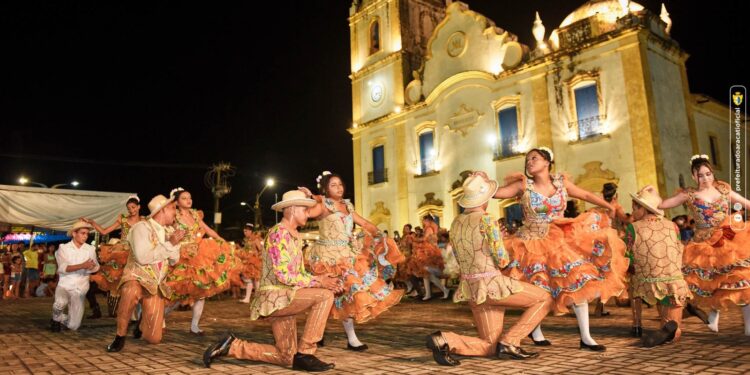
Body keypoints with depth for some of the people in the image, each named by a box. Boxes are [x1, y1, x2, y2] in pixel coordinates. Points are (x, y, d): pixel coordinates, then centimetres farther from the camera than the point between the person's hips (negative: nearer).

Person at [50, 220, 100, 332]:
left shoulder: (90, 249, 3)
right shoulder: (64, 248, -2)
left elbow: (96, 268, -3)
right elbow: (63, 267, -15)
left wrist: (92, 266, -28)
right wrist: (82, 265, -30)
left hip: (80, 289, 2)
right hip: (64, 285, -2)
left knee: (73, 326, -1)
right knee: (61, 303, -36)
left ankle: (61, 319, 36)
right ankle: (56, 319, 0)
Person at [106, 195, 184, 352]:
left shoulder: (167, 231, 8)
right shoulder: (142, 227, -11)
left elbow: (174, 260, 9)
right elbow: (142, 257, -25)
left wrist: (175, 242, -7)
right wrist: (169, 244, -18)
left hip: (156, 285, 5)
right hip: (136, 278, -5)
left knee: (154, 338, 0)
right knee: (131, 292, -44)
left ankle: (143, 321, 36)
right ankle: (120, 335, -21)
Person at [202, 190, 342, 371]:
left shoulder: (296, 236, 14)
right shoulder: (279, 233, -16)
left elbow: (299, 273, 14)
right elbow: (284, 275, -22)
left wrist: (320, 279, -4)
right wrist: (318, 282, -19)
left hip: (283, 299, 10)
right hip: (274, 296, -10)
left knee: (286, 358, 12)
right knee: (325, 296, -24)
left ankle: (232, 346, 17)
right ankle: (304, 354, -15)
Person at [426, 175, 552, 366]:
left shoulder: (456, 223, 9)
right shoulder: (487, 220, -14)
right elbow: (502, 260, -11)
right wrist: (504, 256, 11)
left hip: (471, 288, 7)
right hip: (491, 285, -7)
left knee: (491, 347, 13)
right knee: (545, 299, 11)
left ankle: (445, 340, -10)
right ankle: (509, 342, 1)